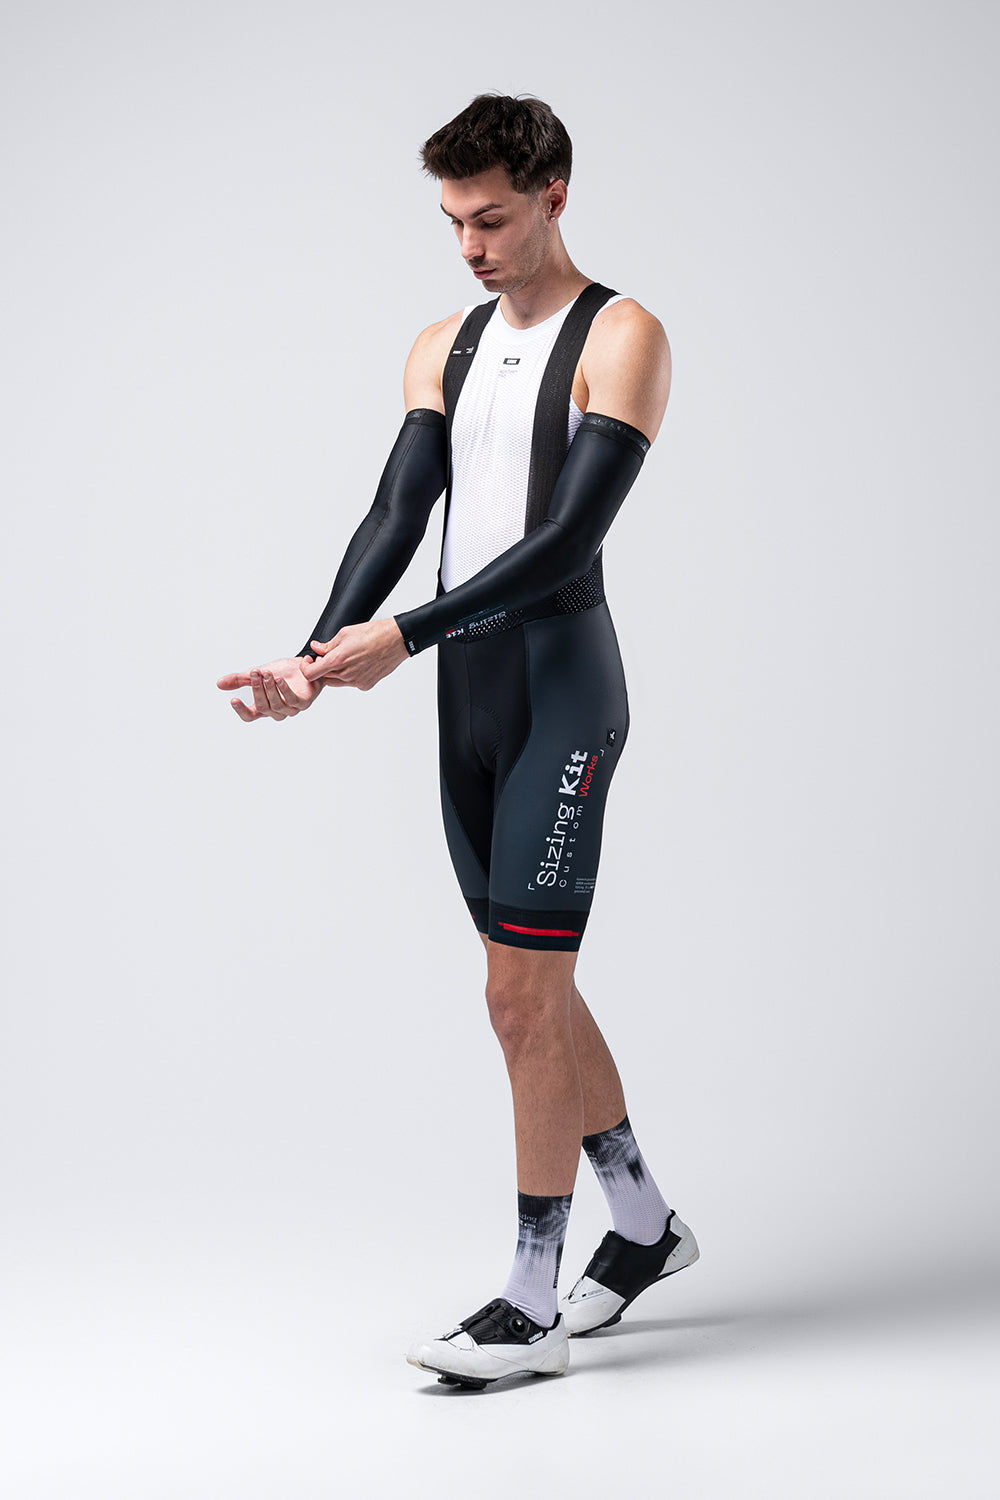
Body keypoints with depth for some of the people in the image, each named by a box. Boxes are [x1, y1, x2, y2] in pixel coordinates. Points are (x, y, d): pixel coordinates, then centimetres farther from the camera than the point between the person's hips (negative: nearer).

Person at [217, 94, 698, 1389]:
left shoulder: (621, 339, -6)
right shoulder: (443, 348, 15)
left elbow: (567, 539, -17)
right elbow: (396, 516, 4)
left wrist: (404, 634, -25)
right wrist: (321, 653, -12)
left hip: (561, 684, -7)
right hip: (465, 690, 7)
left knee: (522, 993, -9)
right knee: (531, 984, 14)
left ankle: (532, 1305, 1)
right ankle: (645, 1223, 31)